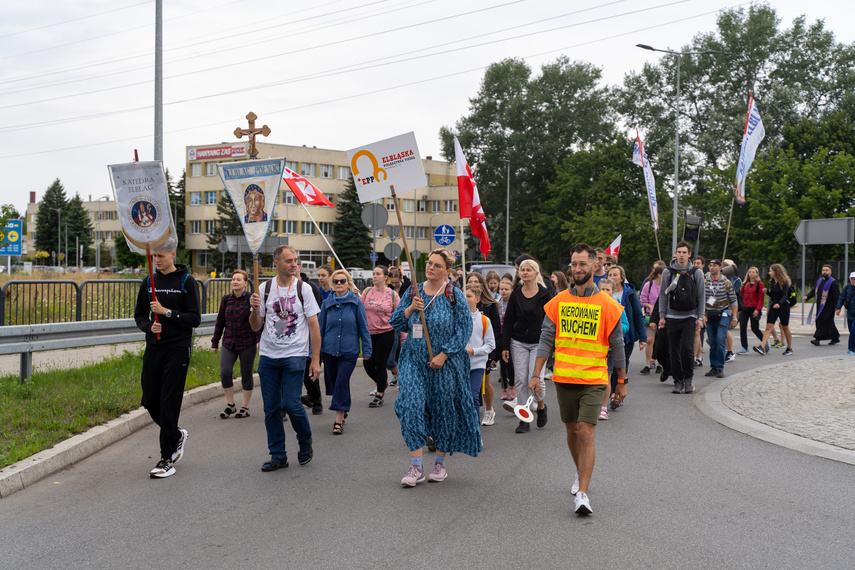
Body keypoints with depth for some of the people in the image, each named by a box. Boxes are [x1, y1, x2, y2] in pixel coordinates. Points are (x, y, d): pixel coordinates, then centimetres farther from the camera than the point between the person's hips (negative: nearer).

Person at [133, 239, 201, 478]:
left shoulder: (186, 281, -4)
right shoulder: (149, 282, 10)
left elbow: (195, 319, -7)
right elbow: (139, 315, 15)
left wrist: (167, 312, -17)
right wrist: (149, 326, -6)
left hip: (177, 350, -5)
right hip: (153, 348, 5)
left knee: (169, 403, -6)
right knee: (150, 401, 6)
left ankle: (167, 458, 2)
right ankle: (177, 436, 32)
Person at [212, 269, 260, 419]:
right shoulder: (226, 299, 6)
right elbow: (220, 321, 12)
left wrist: (259, 339, -16)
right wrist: (215, 342, 15)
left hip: (247, 343, -3)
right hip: (229, 342, 3)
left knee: (246, 374, 4)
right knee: (224, 372, -10)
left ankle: (245, 407, 19)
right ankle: (230, 405, 7)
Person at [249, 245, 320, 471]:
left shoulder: (303, 289, -1)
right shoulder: (264, 289, 5)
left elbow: (314, 326, -1)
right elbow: (256, 326, 9)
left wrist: (316, 359, -6)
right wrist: (255, 309, -12)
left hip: (295, 355, -3)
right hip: (268, 356, 3)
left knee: (291, 403, -11)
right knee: (271, 408, 4)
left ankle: (305, 441, 16)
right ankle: (278, 455, 16)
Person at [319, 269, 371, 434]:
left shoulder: (356, 303, -3)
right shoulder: (327, 303, 3)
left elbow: (363, 327, 1)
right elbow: (320, 327, 8)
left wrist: (366, 350, -1)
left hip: (349, 351, -3)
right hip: (329, 350, 3)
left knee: (342, 382, -12)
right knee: (333, 382, 11)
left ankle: (338, 420, -6)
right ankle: (342, 411, 34)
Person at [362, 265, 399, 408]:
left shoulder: (392, 294, -3)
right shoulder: (367, 291, 4)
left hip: (386, 333, -3)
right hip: (369, 333, 3)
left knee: (380, 364, -1)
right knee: (368, 364, 3)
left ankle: (379, 396, 14)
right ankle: (380, 383, 34)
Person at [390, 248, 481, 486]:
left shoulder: (454, 295, -4)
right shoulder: (413, 292, 6)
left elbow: (464, 329, -6)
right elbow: (396, 323, 8)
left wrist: (443, 355, -13)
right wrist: (410, 309, -11)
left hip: (445, 362, -2)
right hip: (414, 360, 2)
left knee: (443, 409, 7)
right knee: (411, 405, -12)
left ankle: (440, 463, 24)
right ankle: (416, 466, -6)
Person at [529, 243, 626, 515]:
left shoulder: (607, 305, -2)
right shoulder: (558, 302, 4)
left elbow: (617, 346, 4)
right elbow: (546, 339, 4)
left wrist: (622, 382, 8)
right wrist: (536, 375, -4)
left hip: (594, 380, -3)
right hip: (564, 378, 3)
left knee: (586, 432, -12)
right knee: (572, 430, 15)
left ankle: (582, 493, -11)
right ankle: (581, 474, 39)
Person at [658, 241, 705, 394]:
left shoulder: (696, 273, 4)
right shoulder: (668, 272, 4)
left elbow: (700, 296, 6)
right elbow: (663, 295, 7)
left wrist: (700, 317, 0)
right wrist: (662, 316, 2)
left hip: (690, 317, -1)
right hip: (672, 317, 1)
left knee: (687, 348, -13)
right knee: (674, 351, 1)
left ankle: (688, 378, 5)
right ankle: (678, 380, 11)